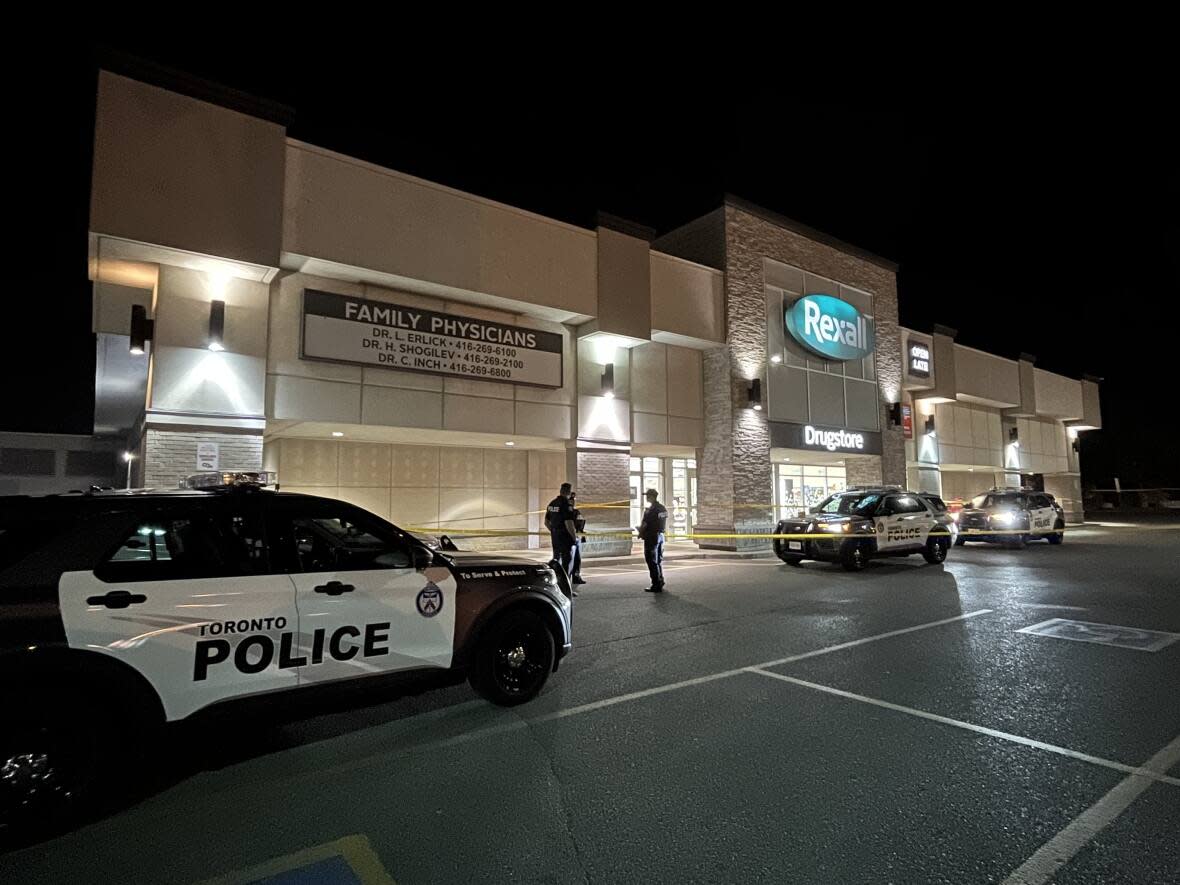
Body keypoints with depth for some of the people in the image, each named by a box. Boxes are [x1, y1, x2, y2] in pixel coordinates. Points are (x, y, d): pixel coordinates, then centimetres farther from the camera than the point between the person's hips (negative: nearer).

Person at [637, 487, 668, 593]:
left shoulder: (650, 510, -18)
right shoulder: (663, 509, 8)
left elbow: (644, 526, -17)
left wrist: (640, 533, 4)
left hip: (651, 538, -8)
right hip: (661, 536, 8)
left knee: (652, 562, -1)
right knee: (659, 561, 17)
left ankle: (656, 585, 0)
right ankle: (660, 583, 23)